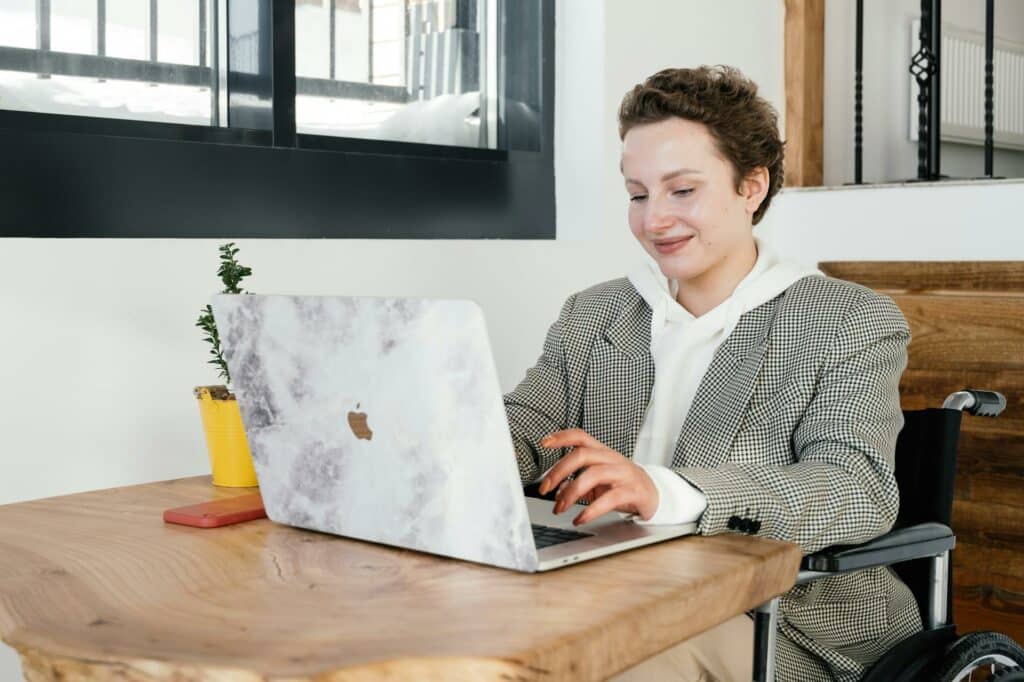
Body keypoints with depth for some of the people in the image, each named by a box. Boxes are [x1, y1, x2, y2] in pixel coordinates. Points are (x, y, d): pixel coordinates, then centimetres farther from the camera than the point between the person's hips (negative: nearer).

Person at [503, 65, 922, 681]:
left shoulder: (854, 322, 1)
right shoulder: (592, 315, 17)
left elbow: (862, 491, -14)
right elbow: (521, 431, 6)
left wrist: (666, 492, -32)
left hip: (785, 624, -3)